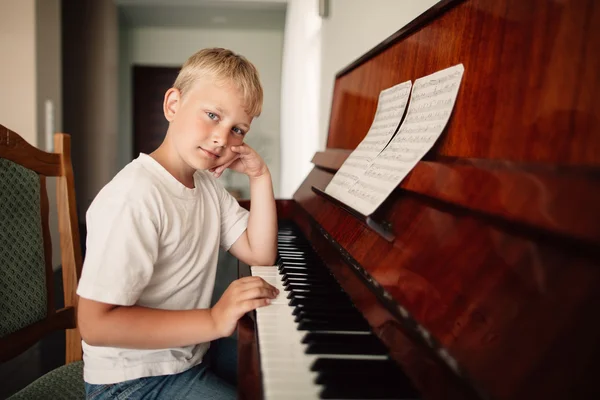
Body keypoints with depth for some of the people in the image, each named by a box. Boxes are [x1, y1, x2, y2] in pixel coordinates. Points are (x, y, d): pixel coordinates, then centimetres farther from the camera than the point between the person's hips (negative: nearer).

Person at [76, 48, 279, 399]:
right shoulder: (134, 198, -26)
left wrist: (260, 176, -8)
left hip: (189, 353, 9)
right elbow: (96, 324, -29)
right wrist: (215, 321, -31)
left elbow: (260, 253, 1)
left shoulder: (208, 184, 4)